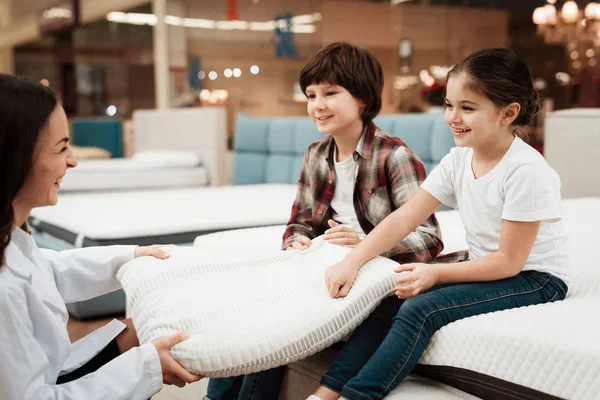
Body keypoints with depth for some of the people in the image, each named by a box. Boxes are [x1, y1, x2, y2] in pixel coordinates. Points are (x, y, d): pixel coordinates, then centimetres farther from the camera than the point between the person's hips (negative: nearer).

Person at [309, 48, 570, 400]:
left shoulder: (526, 171, -22)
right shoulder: (459, 160, -1)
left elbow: (509, 261, -19)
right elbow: (404, 218, -5)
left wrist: (436, 273, -25)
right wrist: (351, 262, -16)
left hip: (533, 278, -7)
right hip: (486, 268, 7)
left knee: (421, 309, -27)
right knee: (393, 301, -14)